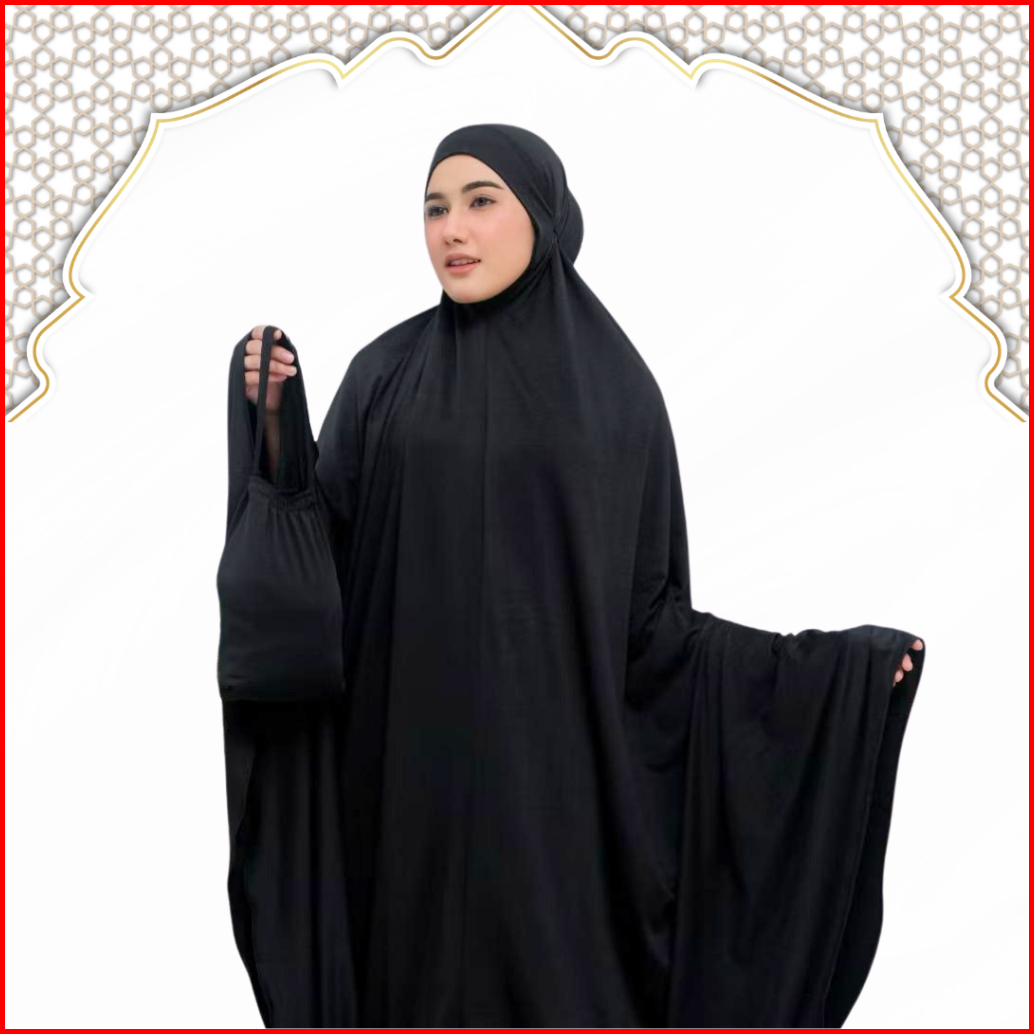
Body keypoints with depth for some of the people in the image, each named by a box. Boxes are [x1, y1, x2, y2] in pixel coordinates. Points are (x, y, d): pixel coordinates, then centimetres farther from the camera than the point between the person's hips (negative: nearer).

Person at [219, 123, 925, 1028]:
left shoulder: (615, 385, 3)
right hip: (415, 764, 1)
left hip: (555, 763, -1)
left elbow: (646, 609, 3)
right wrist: (272, 416, -12)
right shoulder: (387, 372, 5)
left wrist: (831, 662, -2)